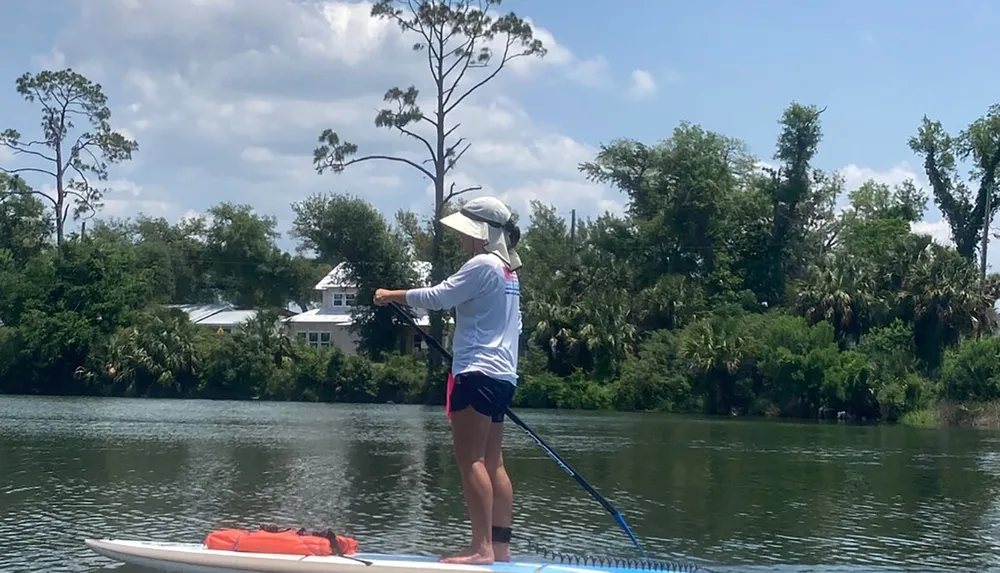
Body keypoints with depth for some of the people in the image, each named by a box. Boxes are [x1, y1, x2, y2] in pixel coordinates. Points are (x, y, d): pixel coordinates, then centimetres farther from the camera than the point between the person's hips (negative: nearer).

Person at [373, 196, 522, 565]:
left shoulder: (483, 265, -11)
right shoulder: (508, 270, 19)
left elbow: (437, 297, -14)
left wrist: (392, 296, -1)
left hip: (479, 372, -10)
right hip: (501, 374, 10)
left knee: (470, 459, -12)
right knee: (492, 462, 8)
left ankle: (481, 548, -16)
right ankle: (500, 546, 7)